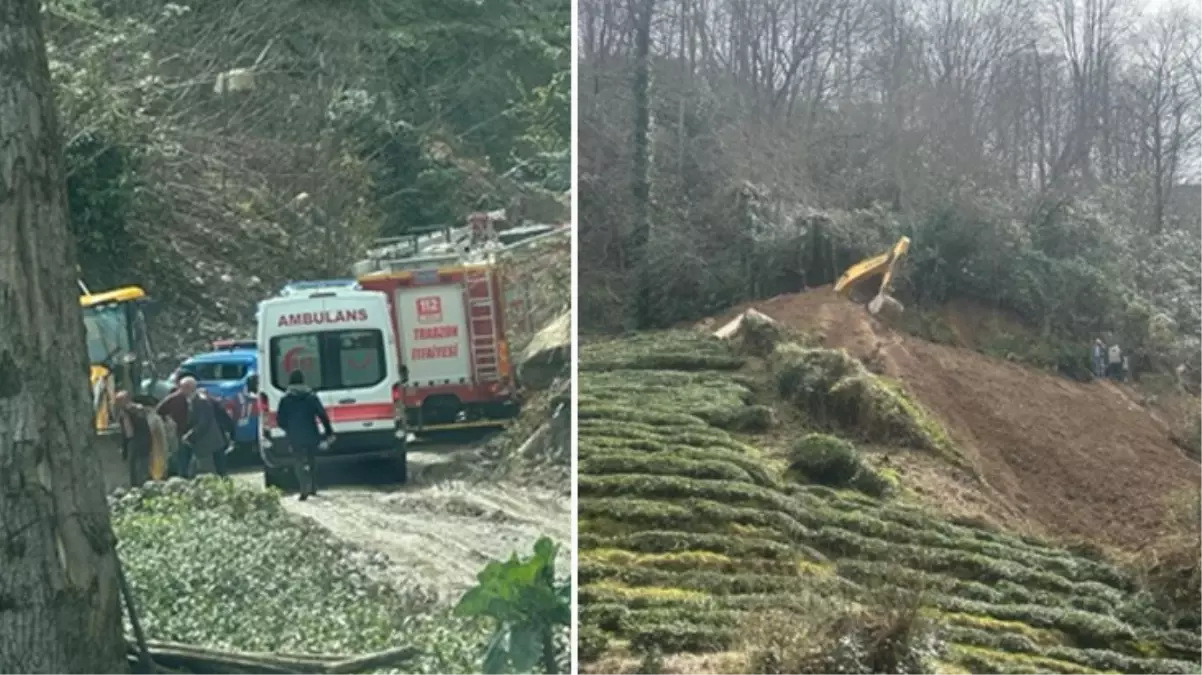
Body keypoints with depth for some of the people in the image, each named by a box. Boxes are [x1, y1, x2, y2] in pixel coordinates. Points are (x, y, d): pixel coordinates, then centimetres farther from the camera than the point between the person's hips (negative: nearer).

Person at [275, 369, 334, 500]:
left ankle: (305, 490, -17)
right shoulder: (311, 396, 2)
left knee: (300, 463, 1)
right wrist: (329, 432, 2)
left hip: (295, 437, -2)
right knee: (312, 461, 18)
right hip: (311, 435, 2)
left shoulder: (285, 399, -2)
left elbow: (280, 420, -1)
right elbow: (323, 415, -2)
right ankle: (313, 489, 26)